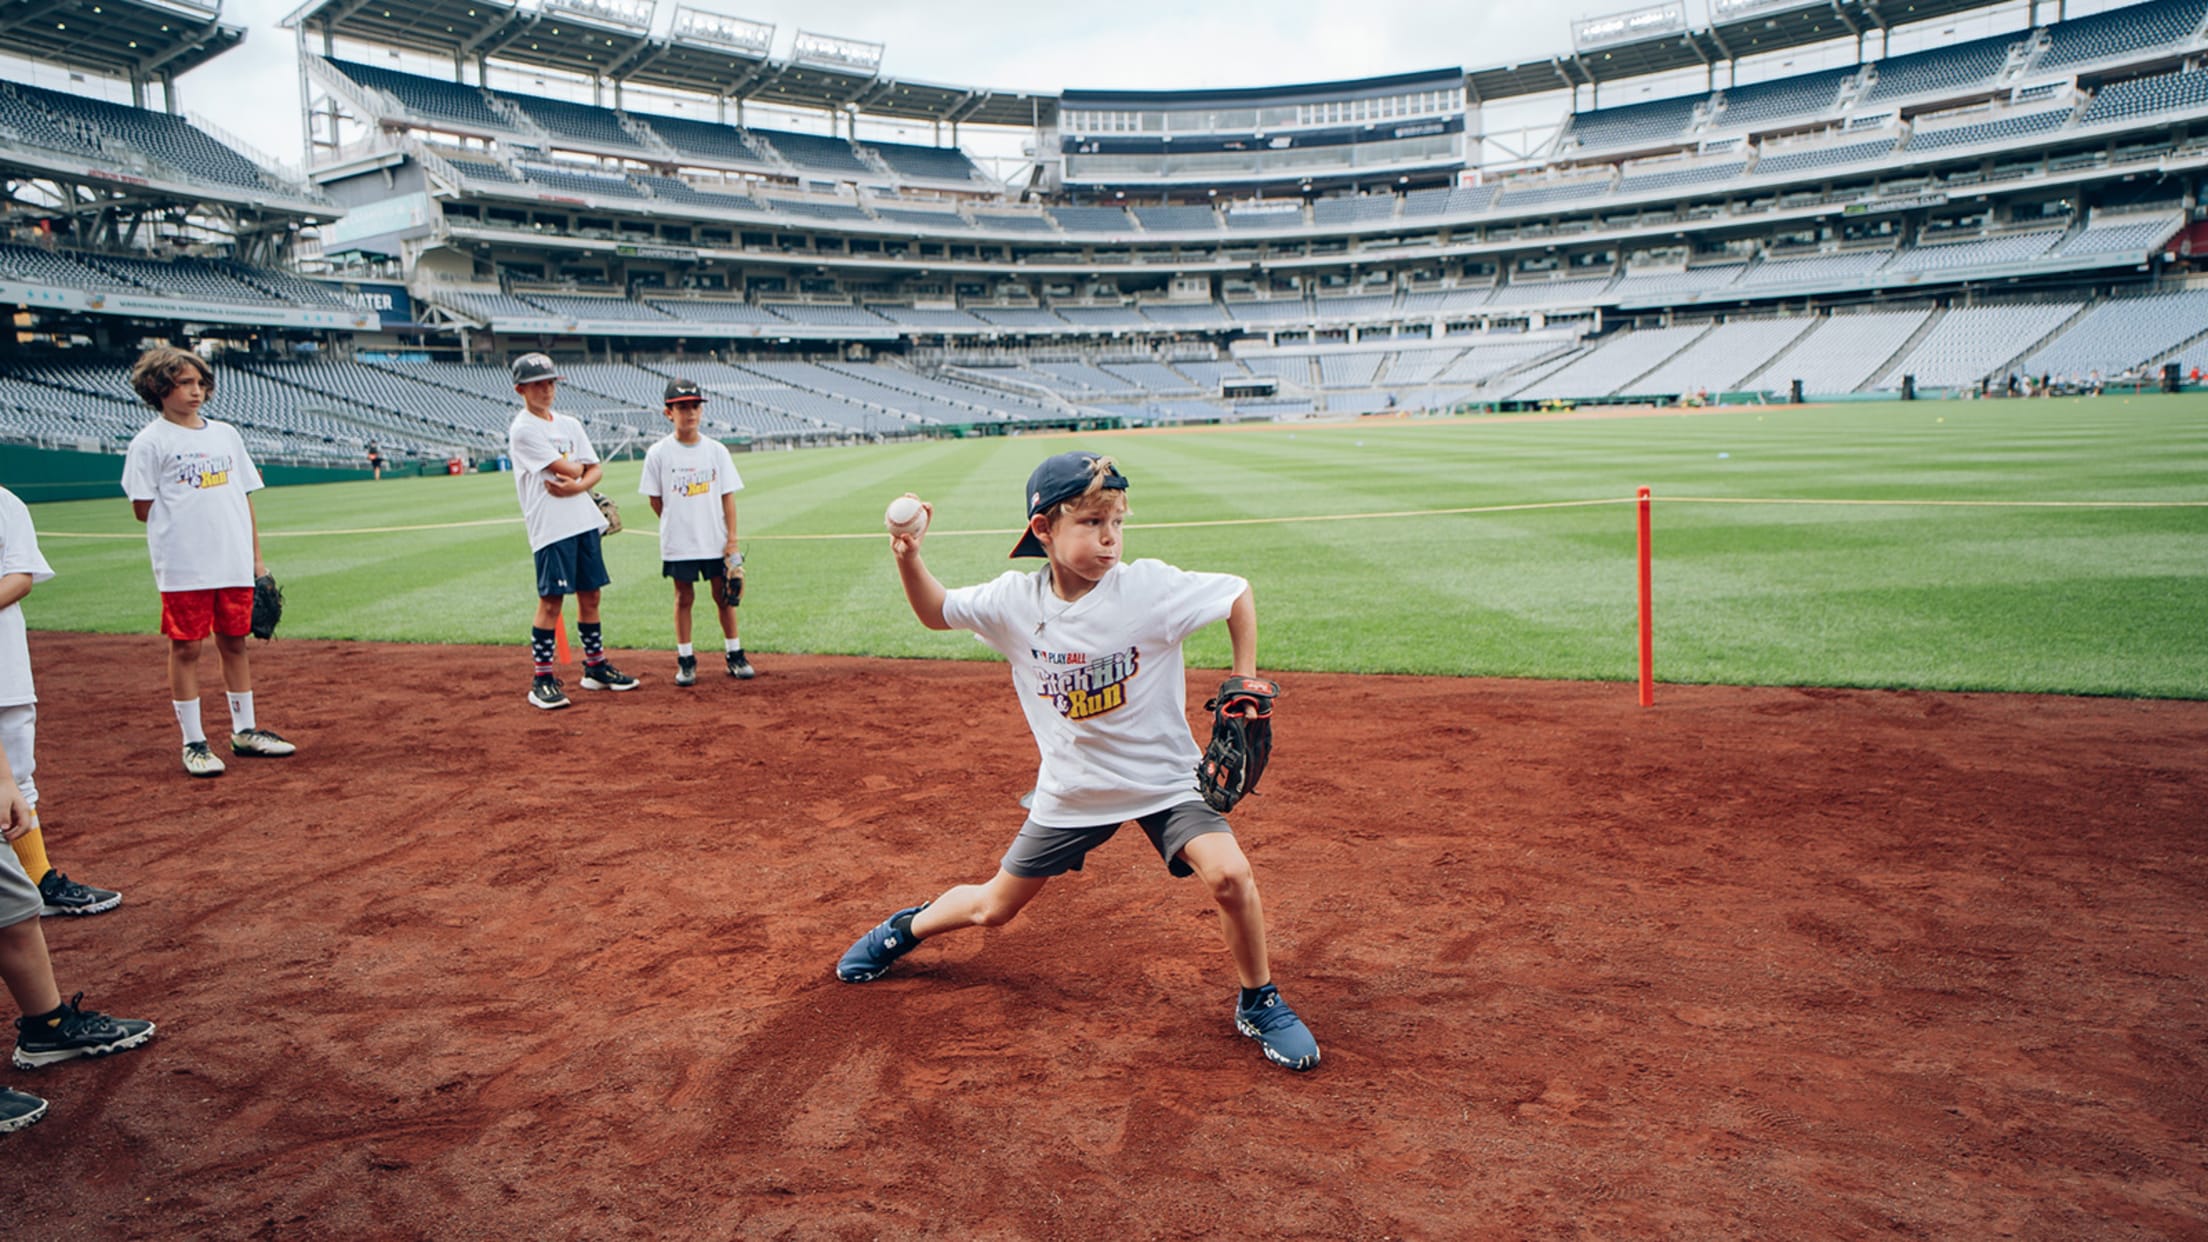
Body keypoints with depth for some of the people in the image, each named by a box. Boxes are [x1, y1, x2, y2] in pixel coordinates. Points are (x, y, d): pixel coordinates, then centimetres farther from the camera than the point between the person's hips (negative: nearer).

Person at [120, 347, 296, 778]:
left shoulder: (226, 434, 13)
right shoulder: (150, 443, -3)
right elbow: (143, 508, -5)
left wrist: (256, 556, 11)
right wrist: (193, 515, -3)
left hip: (235, 565, 5)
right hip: (183, 569, -5)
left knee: (235, 643, 12)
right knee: (186, 648, 1)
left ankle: (244, 731, 23)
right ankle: (193, 742, 9)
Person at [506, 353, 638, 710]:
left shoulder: (569, 425, 15)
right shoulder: (522, 430, -7)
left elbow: (594, 470, 11)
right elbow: (567, 469, -14)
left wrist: (578, 485, -8)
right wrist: (579, 467, 7)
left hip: (585, 521, 7)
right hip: (551, 527, -7)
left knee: (590, 595, 12)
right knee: (551, 600, -6)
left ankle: (596, 668, 23)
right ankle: (542, 680, 1)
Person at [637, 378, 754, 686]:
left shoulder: (716, 450, 0)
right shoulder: (659, 453, -5)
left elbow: (728, 496, 0)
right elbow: (655, 500, 2)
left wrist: (732, 541, -4)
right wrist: (678, 526, 5)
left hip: (716, 542, 2)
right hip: (678, 545, -2)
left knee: (725, 595, 9)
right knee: (684, 597, 7)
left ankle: (734, 655, 21)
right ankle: (685, 660, 18)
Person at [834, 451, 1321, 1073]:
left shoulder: (1152, 588, -21)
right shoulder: (1015, 601, -12)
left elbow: (1239, 594, -9)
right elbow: (937, 613, 3)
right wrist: (908, 560, -14)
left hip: (1164, 779, -2)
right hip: (1072, 792, 2)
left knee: (1229, 874, -25)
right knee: (993, 907, 13)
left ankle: (1259, 1003, 2)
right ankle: (905, 928, 47)